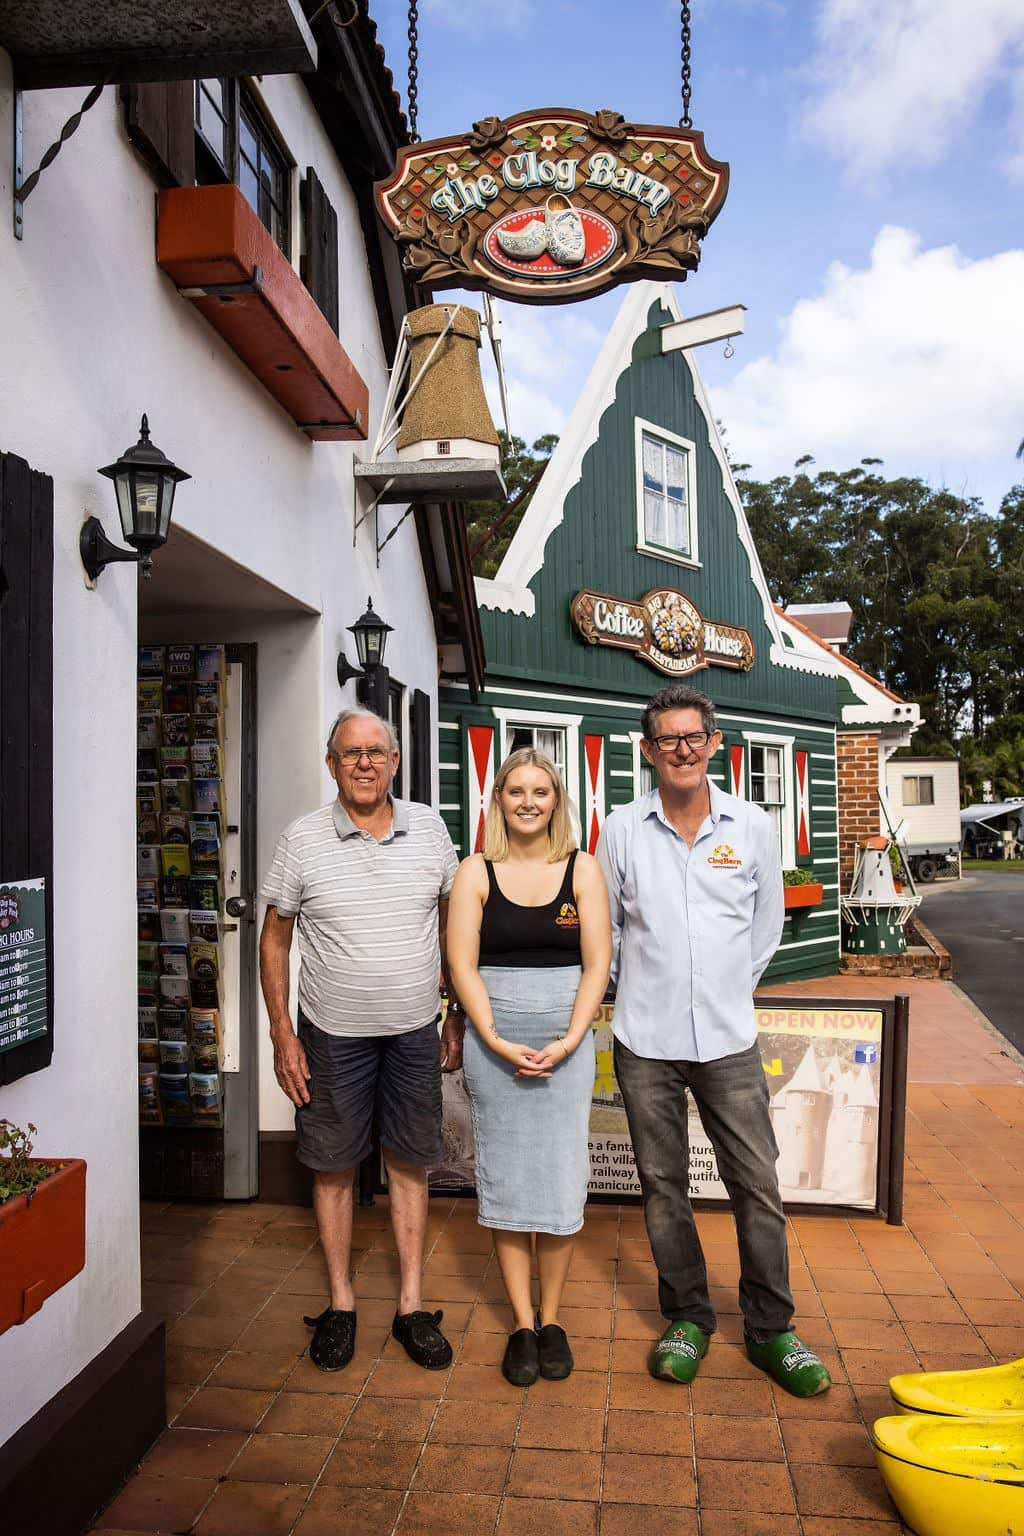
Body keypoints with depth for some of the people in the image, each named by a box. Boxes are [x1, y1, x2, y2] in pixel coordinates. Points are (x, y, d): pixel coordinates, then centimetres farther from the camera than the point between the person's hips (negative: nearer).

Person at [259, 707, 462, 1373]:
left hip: (415, 1030, 2)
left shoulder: (428, 828, -1)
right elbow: (275, 939, 1)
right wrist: (283, 1035, -4)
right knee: (333, 1166, 10)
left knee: (410, 1163, 11)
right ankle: (341, 1304, 29)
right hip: (332, 1034, -1)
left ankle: (412, 1306, 26)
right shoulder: (303, 840, -6)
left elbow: (452, 923, 8)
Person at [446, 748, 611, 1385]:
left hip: (566, 1038, 0)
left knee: (561, 1179, 2)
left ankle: (552, 1319, 20)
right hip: (494, 1039, 0)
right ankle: (521, 1323, 20)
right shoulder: (476, 872, 2)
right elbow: (462, 964, -2)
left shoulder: (582, 868, 2)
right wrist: (496, 1040, -12)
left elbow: (598, 962, -1)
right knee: (505, 1179, 6)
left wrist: (568, 1041, -10)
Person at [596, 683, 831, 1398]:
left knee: (757, 1184, 5)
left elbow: (767, 923, 12)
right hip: (646, 1041, 0)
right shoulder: (622, 828, -2)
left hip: (728, 1039, 0)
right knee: (663, 1184, 10)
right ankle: (688, 1318, 28)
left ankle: (770, 1328, 23)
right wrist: (641, 990, 10)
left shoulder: (752, 825, 0)